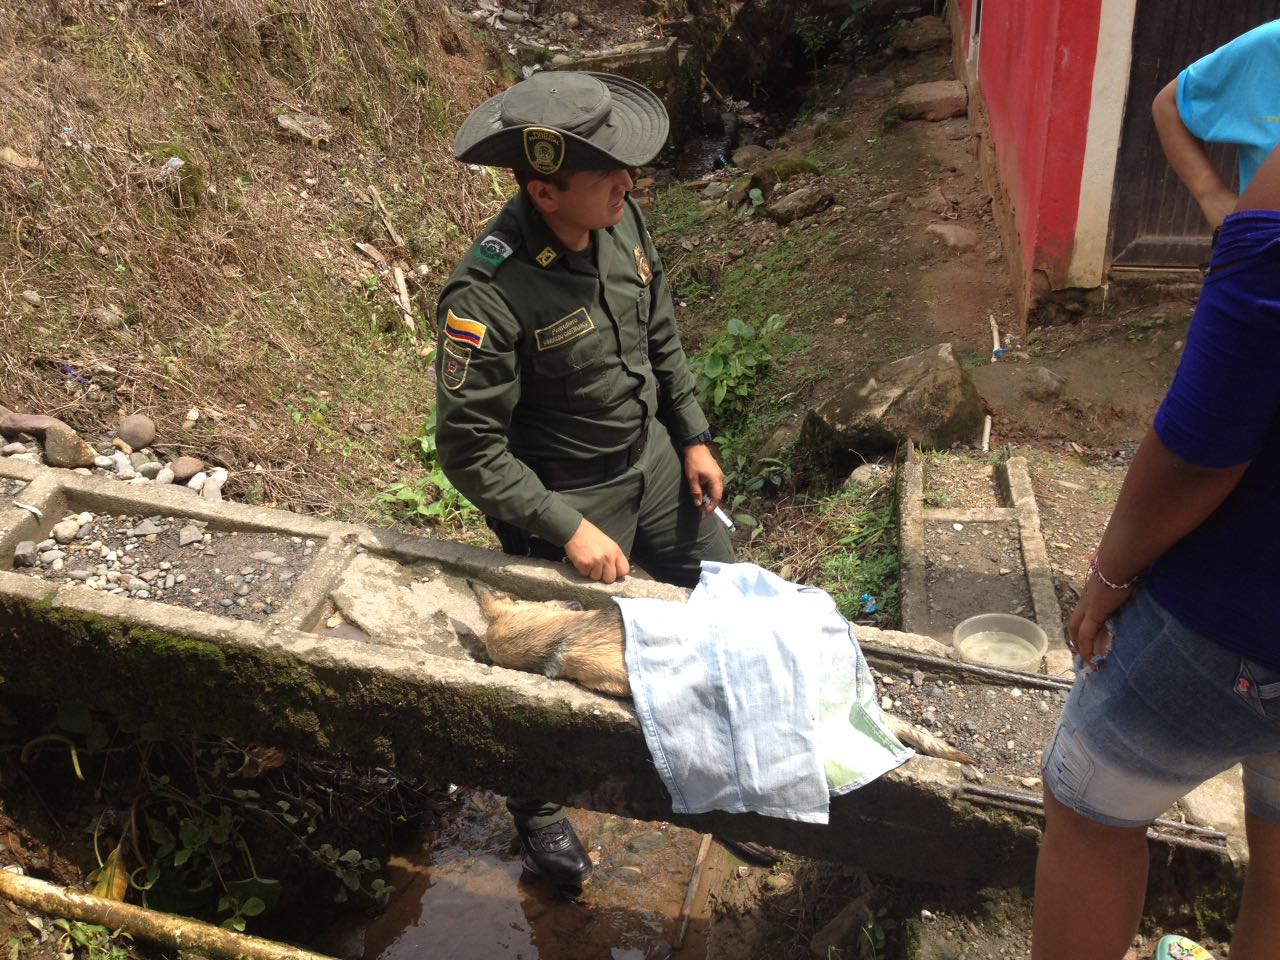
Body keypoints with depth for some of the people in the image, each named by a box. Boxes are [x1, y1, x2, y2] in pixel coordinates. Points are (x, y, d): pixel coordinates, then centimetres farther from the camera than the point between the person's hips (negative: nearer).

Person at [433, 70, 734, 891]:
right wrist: (568, 528, -24)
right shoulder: (489, 295, -31)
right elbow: (470, 450, -25)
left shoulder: (622, 221, -11)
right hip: (565, 495, -6)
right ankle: (537, 806, 42)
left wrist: (694, 437, 7)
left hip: (653, 458, 7)